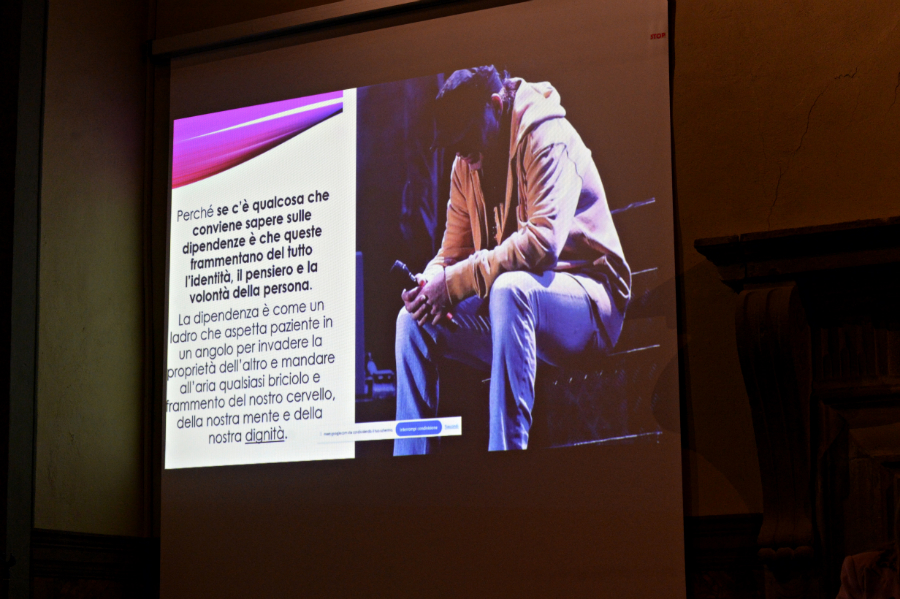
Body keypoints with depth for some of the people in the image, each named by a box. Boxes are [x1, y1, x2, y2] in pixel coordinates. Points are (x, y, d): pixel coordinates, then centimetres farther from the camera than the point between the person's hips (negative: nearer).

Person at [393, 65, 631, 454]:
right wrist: (431, 282, -13)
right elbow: (452, 254, 12)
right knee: (413, 319, -5)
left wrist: (455, 281, -26)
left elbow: (542, 243, -29)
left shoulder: (548, 139, -15)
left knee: (510, 287, -38)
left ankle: (507, 448, -37)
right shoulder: (466, 165, 9)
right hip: (509, 302, 8)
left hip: (589, 306, -8)